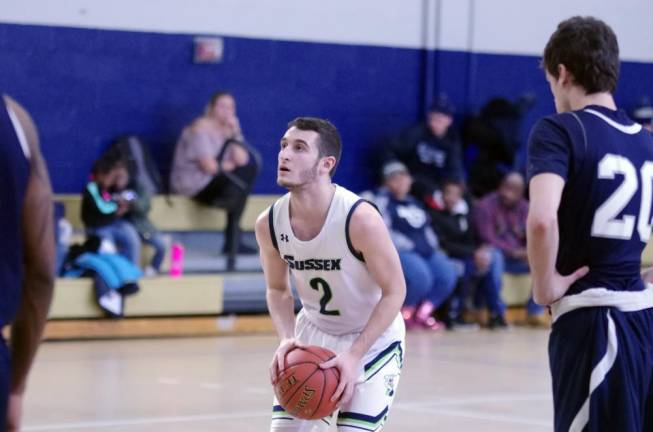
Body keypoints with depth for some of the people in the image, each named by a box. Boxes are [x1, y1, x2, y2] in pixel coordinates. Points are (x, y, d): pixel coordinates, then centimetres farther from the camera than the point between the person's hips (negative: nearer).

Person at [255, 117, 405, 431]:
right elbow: (277, 289, 2)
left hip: (373, 337, -5)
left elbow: (394, 292, -21)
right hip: (313, 332, 5)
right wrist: (286, 339, -17)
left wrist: (354, 355, -27)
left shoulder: (360, 218, -30)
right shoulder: (269, 224, -16)